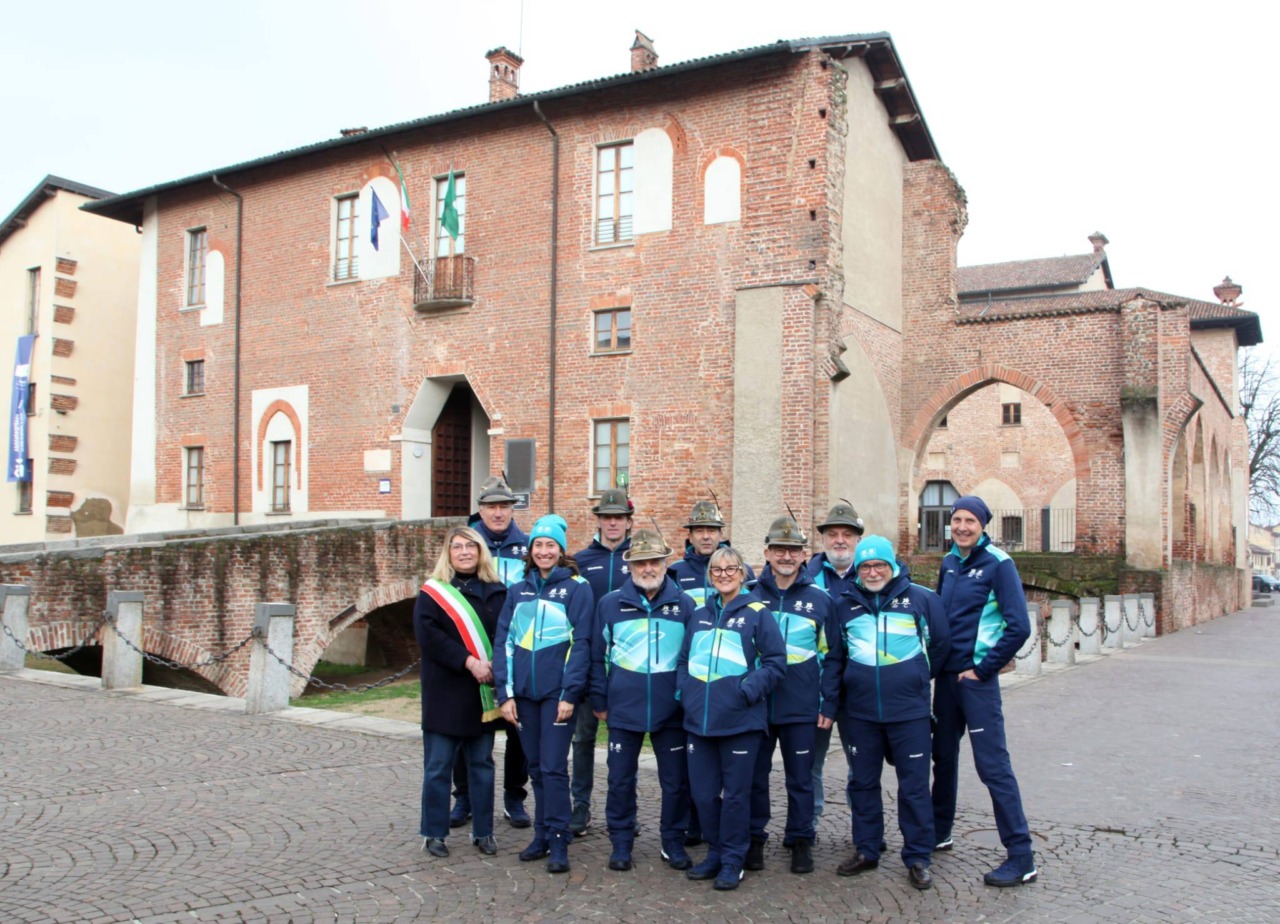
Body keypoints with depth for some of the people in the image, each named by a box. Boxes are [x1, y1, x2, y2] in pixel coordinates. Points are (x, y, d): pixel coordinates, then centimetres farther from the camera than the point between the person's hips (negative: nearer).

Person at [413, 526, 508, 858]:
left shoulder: (497, 592, 8)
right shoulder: (432, 592, -1)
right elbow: (428, 635, -12)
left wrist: (494, 664, -11)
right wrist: (469, 662, -19)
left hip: (484, 692, 3)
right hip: (446, 693, -3)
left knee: (482, 765, 10)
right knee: (438, 766, 4)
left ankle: (483, 832, 20)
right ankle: (434, 833, 16)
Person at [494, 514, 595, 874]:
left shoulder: (577, 588, -3)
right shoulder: (518, 591, 10)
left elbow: (580, 644, -7)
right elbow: (504, 642, 7)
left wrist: (570, 694, -12)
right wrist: (505, 692, -1)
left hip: (557, 693, -4)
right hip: (523, 693, 4)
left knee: (553, 767, -5)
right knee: (536, 767, 11)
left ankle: (558, 842, 5)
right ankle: (542, 835, 23)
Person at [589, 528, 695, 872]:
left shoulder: (684, 604, 2)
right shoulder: (610, 604, 2)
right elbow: (598, 656, 7)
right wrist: (599, 701, 6)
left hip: (671, 710, 0)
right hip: (623, 709, 0)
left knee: (676, 781, 8)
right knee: (620, 780, 9)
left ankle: (673, 842, 25)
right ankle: (621, 842, 24)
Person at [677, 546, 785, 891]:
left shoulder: (757, 612, -3)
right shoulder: (700, 614, 13)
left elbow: (775, 661, -5)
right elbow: (684, 658, 19)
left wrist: (748, 690, -15)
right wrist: (684, 689, 4)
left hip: (740, 720, -5)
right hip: (699, 718, 5)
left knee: (735, 793, 4)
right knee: (702, 791, 10)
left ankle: (732, 861, 18)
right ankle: (715, 853, 28)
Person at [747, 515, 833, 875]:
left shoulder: (819, 599, 3)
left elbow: (828, 655, 9)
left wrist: (828, 703, 5)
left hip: (801, 706, 0)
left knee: (800, 777, 8)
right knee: (754, 775, 9)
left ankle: (800, 841, 22)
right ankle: (754, 839, 23)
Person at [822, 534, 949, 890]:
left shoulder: (921, 598, -3)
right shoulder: (844, 605, 6)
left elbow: (941, 643, 8)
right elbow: (834, 658, 10)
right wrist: (829, 703, 6)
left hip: (909, 710, -3)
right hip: (859, 711, 3)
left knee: (914, 785, 3)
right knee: (863, 783, 12)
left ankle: (918, 858, 16)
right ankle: (866, 850, 26)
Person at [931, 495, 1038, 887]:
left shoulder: (997, 564, -11)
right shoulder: (949, 562, 9)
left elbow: (1018, 627, -17)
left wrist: (982, 669, -14)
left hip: (977, 678, -7)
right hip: (946, 676, 7)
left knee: (993, 764, -6)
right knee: (943, 755, 17)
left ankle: (1021, 857, 1)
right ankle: (938, 833, 33)